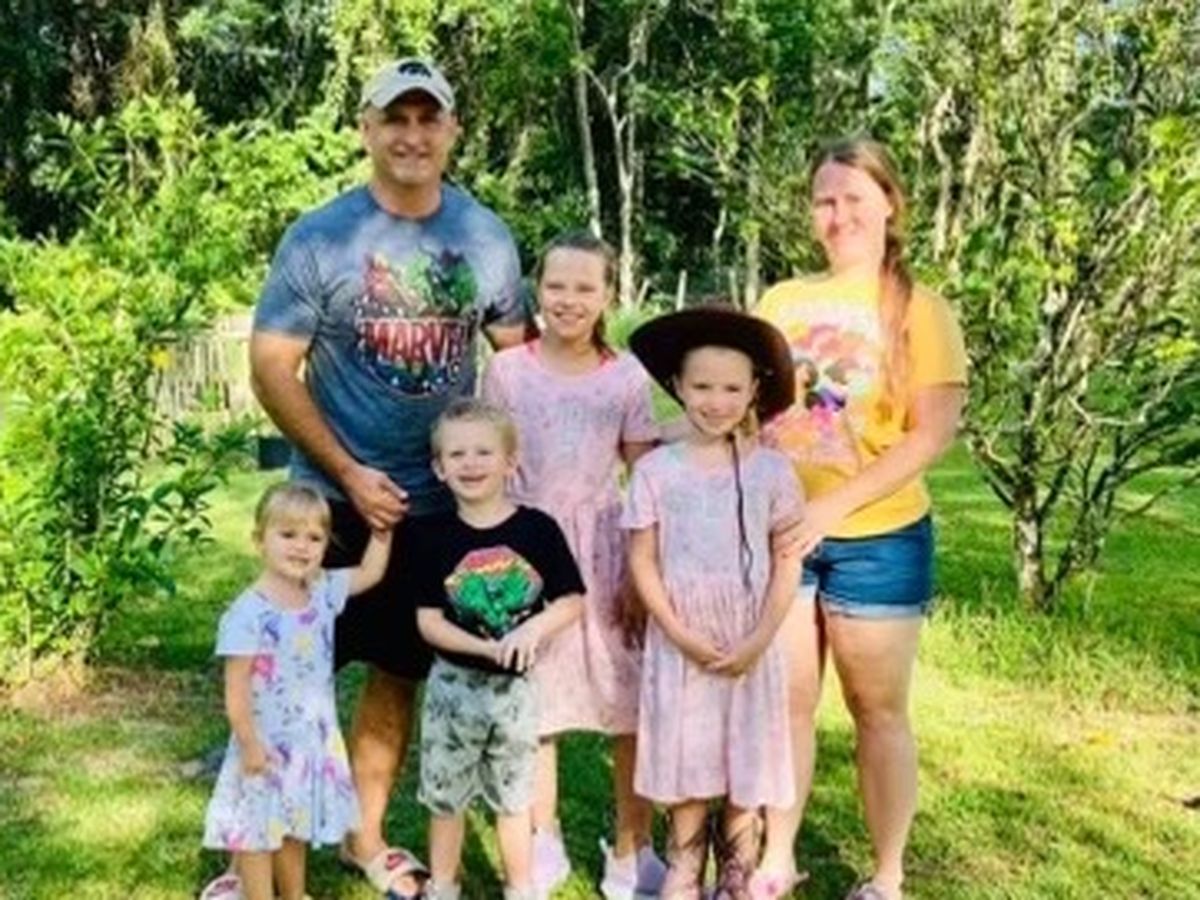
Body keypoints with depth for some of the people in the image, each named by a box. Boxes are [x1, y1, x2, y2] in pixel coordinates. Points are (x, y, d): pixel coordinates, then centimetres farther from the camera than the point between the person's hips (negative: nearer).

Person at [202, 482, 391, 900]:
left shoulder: (323, 592, -2)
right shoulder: (249, 613, -22)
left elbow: (370, 573, 15)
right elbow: (236, 689, -19)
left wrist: (382, 529, 5)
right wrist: (249, 744, -17)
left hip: (313, 740, 7)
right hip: (267, 744, -6)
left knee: (295, 828, 23)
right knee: (258, 834, 9)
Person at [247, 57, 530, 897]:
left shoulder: (486, 238, 1)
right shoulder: (319, 238, -9)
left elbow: (518, 351, 11)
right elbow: (272, 369, -10)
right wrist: (349, 474, -15)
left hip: (439, 502, 4)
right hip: (336, 500, -3)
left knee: (400, 671, 14)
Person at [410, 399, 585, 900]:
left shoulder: (537, 529, -8)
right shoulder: (432, 536, -7)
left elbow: (571, 601, -3)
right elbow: (429, 621, -9)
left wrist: (534, 627, -22)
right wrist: (486, 648, -22)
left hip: (515, 685, 0)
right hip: (454, 684, 0)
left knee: (513, 799, 15)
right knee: (445, 797, 12)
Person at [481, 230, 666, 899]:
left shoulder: (628, 377, 1)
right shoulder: (508, 370, 1)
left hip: (606, 549, 0)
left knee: (631, 707, 0)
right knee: (533, 703, 8)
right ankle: (545, 845, 26)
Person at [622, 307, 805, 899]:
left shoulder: (771, 469, -3)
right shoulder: (656, 469, -4)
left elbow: (788, 561, -3)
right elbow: (642, 561, -3)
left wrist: (759, 640, -10)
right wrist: (680, 634, -11)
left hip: (750, 646, 0)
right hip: (679, 645, 0)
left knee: (745, 765, 9)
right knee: (685, 763, 9)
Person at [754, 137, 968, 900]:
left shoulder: (917, 310, -5)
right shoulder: (782, 303, 6)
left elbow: (932, 435, -13)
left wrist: (835, 503, -21)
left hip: (878, 540, -3)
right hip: (779, 536, 3)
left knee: (879, 711, 9)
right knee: (785, 704, 11)